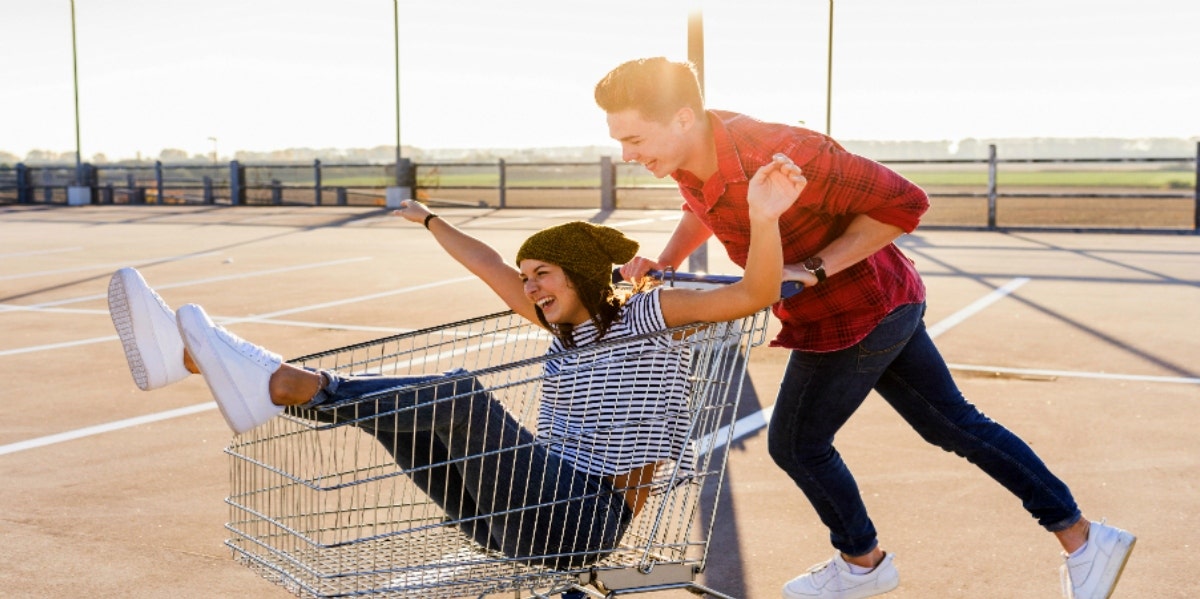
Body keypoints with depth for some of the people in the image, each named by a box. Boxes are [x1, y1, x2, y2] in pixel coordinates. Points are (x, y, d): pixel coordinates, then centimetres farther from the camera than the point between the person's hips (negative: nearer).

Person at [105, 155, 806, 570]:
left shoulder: (643, 314, 0)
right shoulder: (572, 327, 20)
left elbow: (757, 294, -12)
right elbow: (490, 267, 31)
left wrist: (763, 219, -29)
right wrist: (431, 220, 40)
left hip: (587, 516, -7)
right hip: (533, 508, 7)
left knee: (459, 395, -29)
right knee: (387, 405, -4)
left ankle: (279, 382, -36)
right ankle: (186, 353, -10)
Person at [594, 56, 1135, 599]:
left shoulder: (777, 154, -35)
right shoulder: (689, 157, -9)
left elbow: (904, 202, -29)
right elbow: (703, 208, 16)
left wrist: (812, 268, -31)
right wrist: (665, 262, -1)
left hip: (860, 316, -8)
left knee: (795, 443, 7)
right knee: (954, 425, 16)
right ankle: (1082, 538, 27)